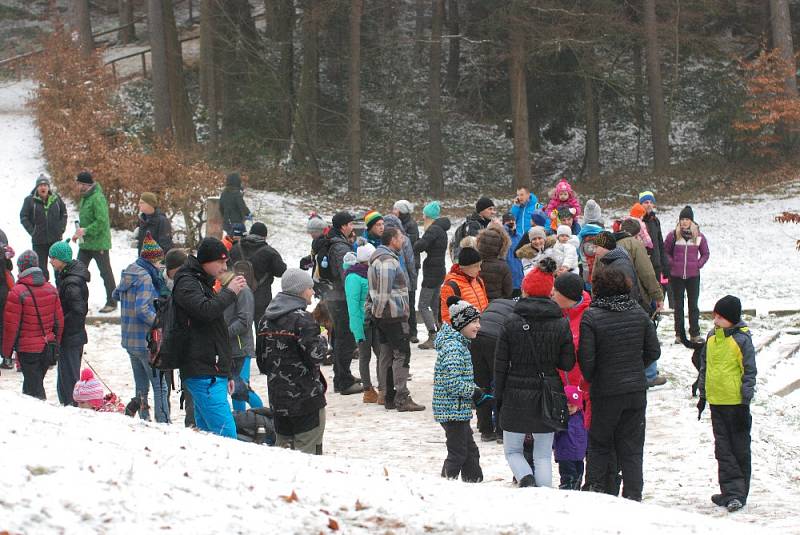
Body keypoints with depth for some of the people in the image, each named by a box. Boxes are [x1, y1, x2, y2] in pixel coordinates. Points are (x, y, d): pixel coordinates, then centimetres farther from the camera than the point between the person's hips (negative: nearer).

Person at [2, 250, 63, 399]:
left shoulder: (17, 292, -16)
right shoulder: (51, 289, 2)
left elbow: (11, 325, -13)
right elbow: (59, 321, 9)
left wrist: (6, 350, -1)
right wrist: (55, 345, 20)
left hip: (27, 349, -5)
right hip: (47, 347, 5)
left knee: (34, 387, 1)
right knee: (36, 383, 18)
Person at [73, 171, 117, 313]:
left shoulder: (97, 198, -19)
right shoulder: (85, 198, 11)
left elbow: (102, 222, -25)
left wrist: (85, 231, -25)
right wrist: (79, 232, 9)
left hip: (99, 243, -10)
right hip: (85, 243, 10)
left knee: (106, 272, 1)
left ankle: (112, 302, 9)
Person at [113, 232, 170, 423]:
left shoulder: (128, 275, 8)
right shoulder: (146, 278, -17)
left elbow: (116, 294, 26)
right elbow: (143, 311, -24)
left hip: (129, 340, 9)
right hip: (146, 341, -9)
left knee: (141, 385, 15)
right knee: (160, 386, -5)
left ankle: (143, 418, 18)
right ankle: (163, 422, -9)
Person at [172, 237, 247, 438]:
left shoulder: (204, 284, 24)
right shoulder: (187, 283, -6)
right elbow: (205, 310, -26)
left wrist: (227, 374, 28)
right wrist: (230, 292, -11)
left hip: (213, 374, 10)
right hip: (203, 374, -10)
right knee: (226, 433, -17)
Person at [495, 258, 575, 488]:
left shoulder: (511, 322, -8)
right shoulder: (562, 324, -5)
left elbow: (500, 365, -4)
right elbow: (568, 364, -3)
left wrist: (498, 397, 5)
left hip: (516, 394, -1)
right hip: (548, 395, 2)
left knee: (512, 450, 13)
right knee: (543, 455, 12)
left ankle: (525, 479, -13)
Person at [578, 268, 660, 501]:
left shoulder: (591, 317, -14)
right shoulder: (639, 313, 0)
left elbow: (586, 359, -15)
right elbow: (654, 351, 4)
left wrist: (589, 380, 4)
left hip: (605, 392, -4)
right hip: (636, 390, 4)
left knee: (599, 443, 12)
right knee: (632, 447, 11)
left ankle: (597, 488, 9)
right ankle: (633, 495, 9)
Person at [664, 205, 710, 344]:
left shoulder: (699, 236, 1)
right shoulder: (673, 235, -2)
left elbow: (705, 253, 12)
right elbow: (665, 251, 7)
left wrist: (698, 264, 0)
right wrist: (672, 263, -4)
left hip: (693, 275, 0)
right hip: (676, 276, 0)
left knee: (693, 305, 4)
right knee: (678, 306, 6)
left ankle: (695, 333, 10)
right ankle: (679, 334, 11)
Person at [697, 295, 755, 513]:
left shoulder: (742, 339, -11)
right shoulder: (712, 337, 7)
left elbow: (750, 371, -9)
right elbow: (705, 366, 18)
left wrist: (745, 401, -10)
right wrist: (703, 395, 18)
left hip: (736, 403, -6)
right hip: (716, 402, 6)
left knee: (740, 449, 5)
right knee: (723, 450, 5)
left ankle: (737, 493, 9)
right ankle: (732, 491, 7)